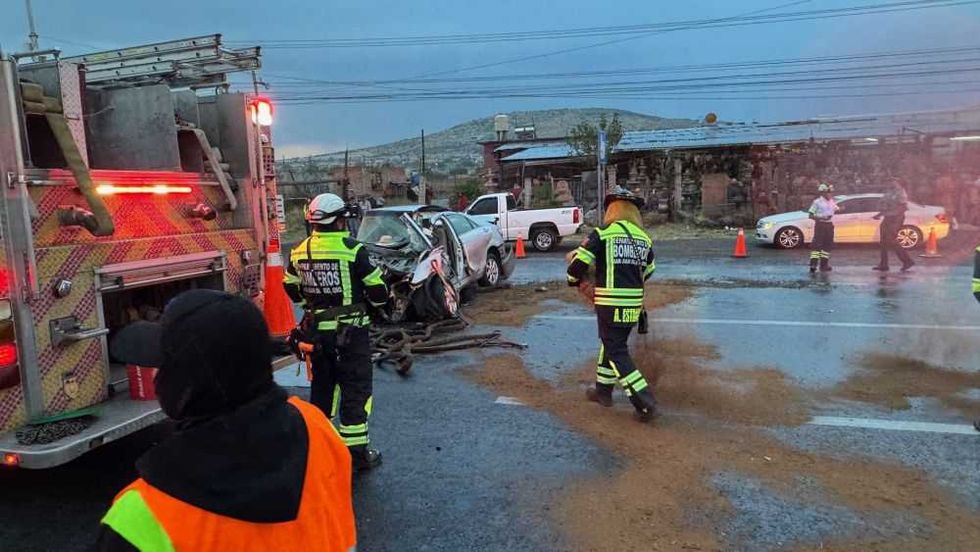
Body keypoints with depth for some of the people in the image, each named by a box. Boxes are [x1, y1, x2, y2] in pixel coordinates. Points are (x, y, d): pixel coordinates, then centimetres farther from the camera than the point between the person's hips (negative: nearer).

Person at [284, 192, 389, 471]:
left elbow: (292, 289, 14)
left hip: (315, 332, 6)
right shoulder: (352, 249, -15)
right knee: (355, 391, 3)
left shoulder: (300, 252, 2)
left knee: (321, 387, 20)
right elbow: (378, 292, -12)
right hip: (350, 332, -5)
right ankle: (357, 452, 6)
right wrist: (373, 299, 9)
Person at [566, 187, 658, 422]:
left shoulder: (602, 234, -8)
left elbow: (578, 263, -12)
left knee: (617, 353, 2)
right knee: (611, 343, 22)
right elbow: (648, 271, 21)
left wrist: (577, 282, 8)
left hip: (610, 304, -6)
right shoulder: (645, 239, 8)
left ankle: (645, 403, -3)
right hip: (634, 304, 6)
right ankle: (603, 390, 34)